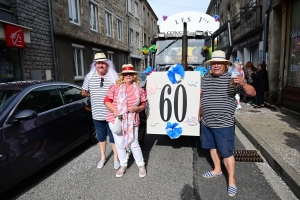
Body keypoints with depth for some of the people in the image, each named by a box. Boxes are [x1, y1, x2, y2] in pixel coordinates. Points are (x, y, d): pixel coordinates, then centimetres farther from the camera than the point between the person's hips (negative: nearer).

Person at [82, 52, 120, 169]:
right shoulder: (89, 77, 1)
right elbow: (83, 93, 14)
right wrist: (94, 95, 4)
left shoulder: (114, 77, -7)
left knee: (113, 138, 11)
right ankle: (103, 157, 38)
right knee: (101, 137, 19)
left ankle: (116, 158, 30)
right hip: (97, 114, 3)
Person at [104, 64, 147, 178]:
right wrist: (114, 110, -16)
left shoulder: (138, 89, 6)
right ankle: (123, 165, 30)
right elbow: (107, 101, 1)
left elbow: (143, 104, 10)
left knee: (134, 144, 5)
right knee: (120, 144, 10)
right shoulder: (115, 87, 0)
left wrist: (137, 108, -11)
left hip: (132, 121, 0)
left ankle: (141, 165, 25)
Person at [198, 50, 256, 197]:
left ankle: (231, 180, 20)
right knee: (212, 147, 19)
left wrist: (243, 84, -35)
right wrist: (200, 114, 20)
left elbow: (252, 93, -14)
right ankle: (217, 170, 40)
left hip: (223, 123, -5)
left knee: (226, 152, 3)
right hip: (206, 122, 6)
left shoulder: (231, 79, -10)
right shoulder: (205, 79, 5)